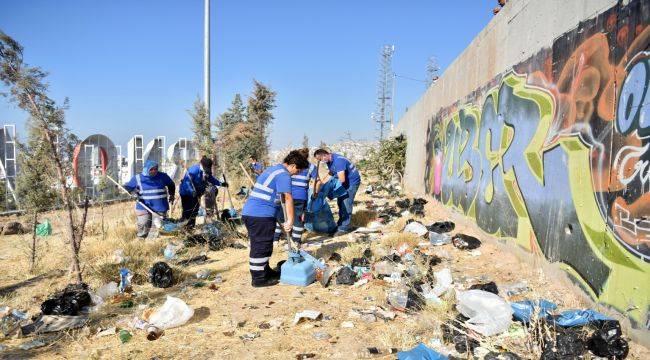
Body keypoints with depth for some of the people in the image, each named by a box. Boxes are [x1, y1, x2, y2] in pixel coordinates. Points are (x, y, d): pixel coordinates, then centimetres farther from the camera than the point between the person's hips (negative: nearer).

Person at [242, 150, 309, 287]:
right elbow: (288, 198, -17)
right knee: (262, 246, -1)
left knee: (259, 245, 19)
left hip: (248, 212, 10)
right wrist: (290, 220, -14)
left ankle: (265, 271, 32)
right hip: (262, 215, -10)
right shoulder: (284, 174, -10)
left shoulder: (273, 169, 22)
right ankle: (258, 279, 7)